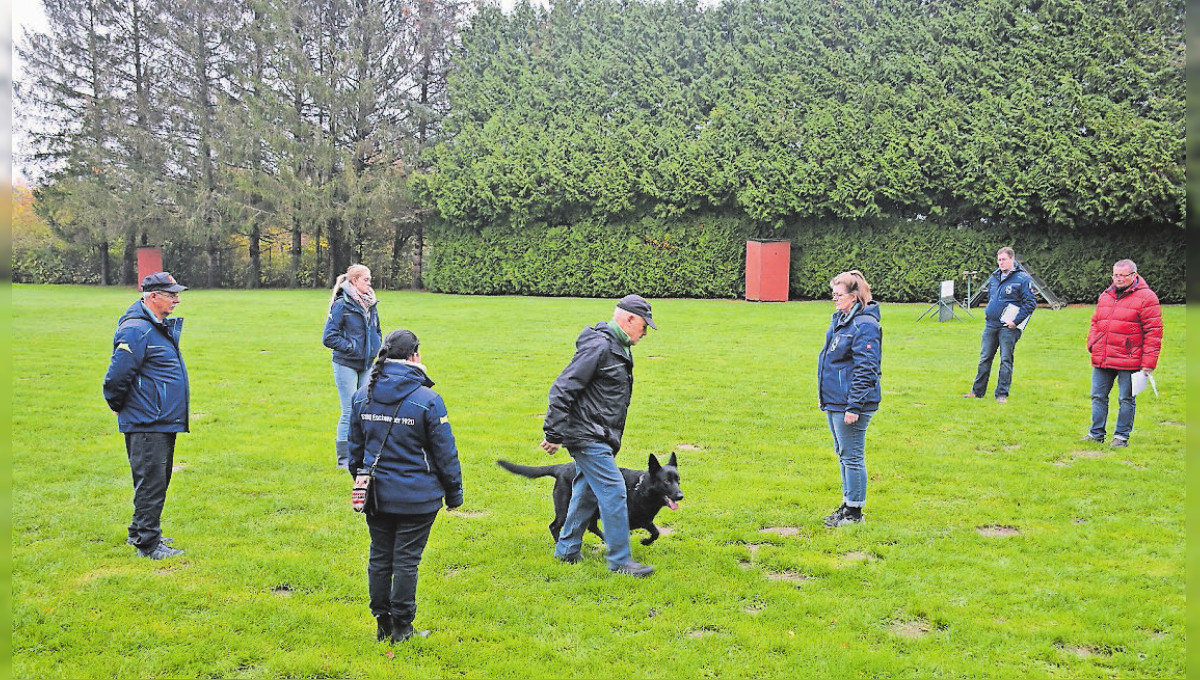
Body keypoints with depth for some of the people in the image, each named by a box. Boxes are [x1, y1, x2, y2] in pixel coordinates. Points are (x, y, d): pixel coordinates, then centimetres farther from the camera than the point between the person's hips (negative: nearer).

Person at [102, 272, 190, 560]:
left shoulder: (163, 327, 14)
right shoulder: (137, 330, -19)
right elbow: (117, 376, -21)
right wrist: (120, 407, -6)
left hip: (163, 423, 10)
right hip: (146, 425, -10)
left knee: (157, 481, 19)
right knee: (151, 483, -4)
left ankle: (140, 533, 32)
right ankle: (148, 544, 5)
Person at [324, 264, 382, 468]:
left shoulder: (370, 305, 8)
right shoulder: (341, 305, -11)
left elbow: (377, 331, 23)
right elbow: (329, 338, -12)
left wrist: (376, 347, 7)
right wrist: (352, 347, -14)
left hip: (366, 366, 6)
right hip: (346, 365, -6)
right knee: (349, 411, -2)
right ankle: (344, 458, 8)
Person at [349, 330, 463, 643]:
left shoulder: (362, 396, 2)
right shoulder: (427, 400, -14)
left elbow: (354, 447, 13)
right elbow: (445, 452, -8)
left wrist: (360, 481, 26)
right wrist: (454, 492, 4)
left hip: (376, 495, 5)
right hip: (416, 497, -4)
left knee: (379, 558, 14)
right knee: (406, 561, 4)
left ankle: (382, 624, 23)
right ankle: (401, 627, 13)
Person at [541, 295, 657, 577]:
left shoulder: (618, 348, 15)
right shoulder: (598, 347, -18)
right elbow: (563, 389, -21)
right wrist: (553, 434, -19)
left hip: (599, 439, 10)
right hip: (587, 436, -10)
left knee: (587, 492, 16)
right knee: (613, 491, -9)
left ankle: (567, 550, 28)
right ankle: (620, 559, -3)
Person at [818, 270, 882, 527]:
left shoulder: (864, 325, -18)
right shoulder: (839, 319, 12)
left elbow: (865, 369, -21)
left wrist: (854, 406, -22)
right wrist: (825, 398, 21)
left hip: (850, 404, -10)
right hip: (834, 401, 10)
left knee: (852, 457, 0)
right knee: (843, 455, 18)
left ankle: (854, 511, 10)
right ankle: (847, 503, 30)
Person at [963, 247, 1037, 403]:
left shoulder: (1023, 279, -8)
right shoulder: (994, 277, 13)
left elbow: (1031, 303, -11)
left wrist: (1016, 321, -15)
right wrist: (988, 314, 14)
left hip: (1008, 327, -6)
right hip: (990, 325, 6)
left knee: (1006, 360, 0)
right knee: (984, 358, 9)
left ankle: (1002, 394, 7)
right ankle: (977, 391, 17)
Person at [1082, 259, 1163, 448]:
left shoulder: (1146, 298, -7)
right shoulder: (1105, 296, 13)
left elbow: (1153, 332, -9)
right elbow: (1095, 322, 24)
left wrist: (1148, 362, -12)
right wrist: (1092, 343, 7)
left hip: (1128, 361, -6)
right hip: (1102, 361, 6)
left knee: (1126, 400, 4)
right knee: (1098, 396, 10)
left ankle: (1122, 436, 14)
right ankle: (1096, 433, 19)